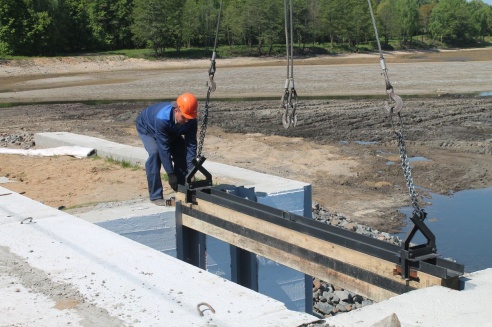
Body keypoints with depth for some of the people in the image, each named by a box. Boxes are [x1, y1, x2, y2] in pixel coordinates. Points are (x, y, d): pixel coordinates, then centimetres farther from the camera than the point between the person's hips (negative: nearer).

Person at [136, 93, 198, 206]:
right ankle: (156, 196, -22)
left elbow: (191, 145, -26)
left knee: (182, 151, -12)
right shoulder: (162, 118, -45)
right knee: (155, 152, -28)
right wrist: (171, 174, -38)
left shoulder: (191, 121, -30)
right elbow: (164, 148, -41)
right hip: (147, 128, -5)